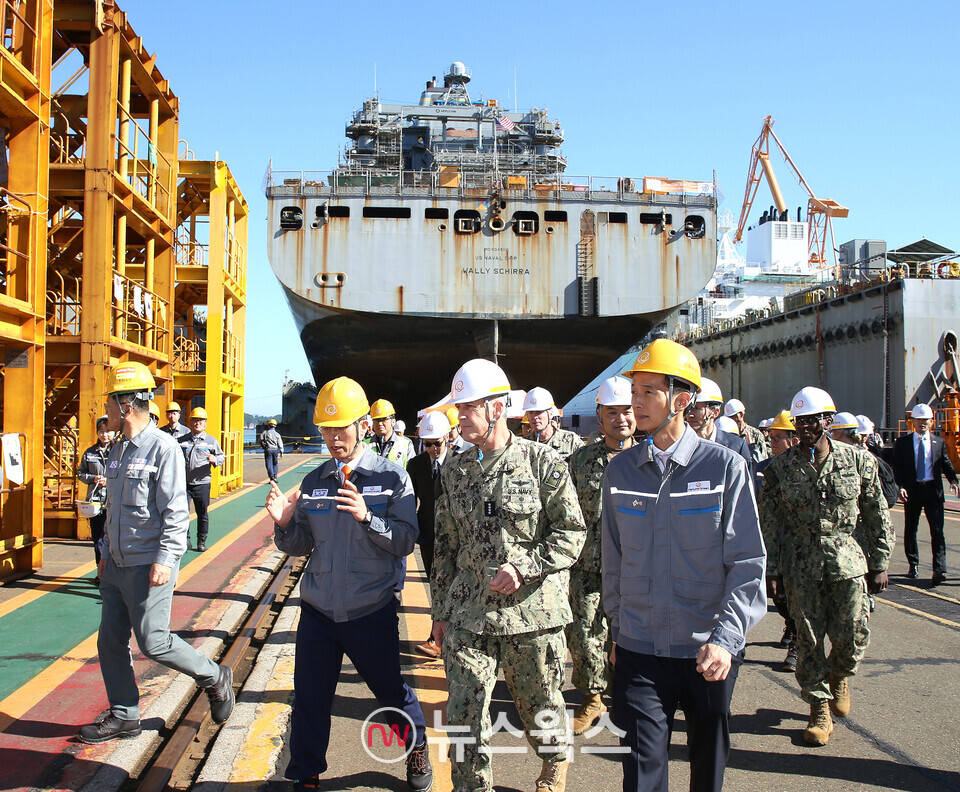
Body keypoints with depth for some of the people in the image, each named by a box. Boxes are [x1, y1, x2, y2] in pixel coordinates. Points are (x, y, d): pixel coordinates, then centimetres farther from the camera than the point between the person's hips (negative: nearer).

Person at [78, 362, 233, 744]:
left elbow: (176, 512, -18)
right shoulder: (118, 449, 12)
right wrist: (107, 552, 20)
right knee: (110, 641, 10)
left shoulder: (162, 447, -15)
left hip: (148, 567, -8)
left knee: (153, 642, -4)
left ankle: (215, 677, 16)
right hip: (116, 566, 9)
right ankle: (123, 715, 24)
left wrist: (165, 559, -23)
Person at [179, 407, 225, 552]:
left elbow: (221, 456, 9)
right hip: (184, 483, 1)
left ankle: (201, 541, 18)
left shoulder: (211, 440, 6)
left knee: (202, 514, 6)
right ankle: (185, 539, 9)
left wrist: (215, 460, -13)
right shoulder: (182, 440, 9)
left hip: (202, 484, -1)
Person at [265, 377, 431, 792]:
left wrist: (367, 517, -28)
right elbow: (300, 546, 6)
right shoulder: (313, 482, 4)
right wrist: (285, 523, -14)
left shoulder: (392, 478, -6)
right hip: (318, 612, 3)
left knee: (391, 690, 13)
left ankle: (417, 750, 41)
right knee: (310, 699, 8)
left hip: (372, 612, -3)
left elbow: (405, 542, -13)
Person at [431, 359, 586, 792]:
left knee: (539, 703, 15)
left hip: (532, 610, -3)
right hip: (467, 613, 3)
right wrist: (441, 610, 13)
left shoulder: (542, 461, -6)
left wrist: (524, 566, -18)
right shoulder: (454, 470, 7)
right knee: (463, 713, 0)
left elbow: (572, 532, -6)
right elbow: (445, 545, 14)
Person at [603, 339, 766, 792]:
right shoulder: (620, 470, 2)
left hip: (709, 652, -1)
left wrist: (726, 639, -18)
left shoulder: (725, 466, -7)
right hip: (639, 652, 2)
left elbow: (748, 563, -9)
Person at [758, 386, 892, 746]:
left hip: (847, 561, 0)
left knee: (853, 636, 2)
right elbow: (769, 522, 1)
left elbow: (877, 516, 6)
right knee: (809, 638, 5)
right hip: (800, 564, 0)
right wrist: (772, 569, -1)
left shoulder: (857, 461, 0)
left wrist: (879, 563, 4)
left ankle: (840, 675, 36)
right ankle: (819, 708, 22)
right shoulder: (780, 467, -1)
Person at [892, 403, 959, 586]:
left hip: (933, 490, 0)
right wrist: (900, 486, -15)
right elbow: (897, 467, 0)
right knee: (910, 529, 10)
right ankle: (913, 565, 26)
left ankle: (939, 569, -14)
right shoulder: (902, 442, 5)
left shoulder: (939, 442, 10)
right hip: (912, 490, 0)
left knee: (937, 529, -10)